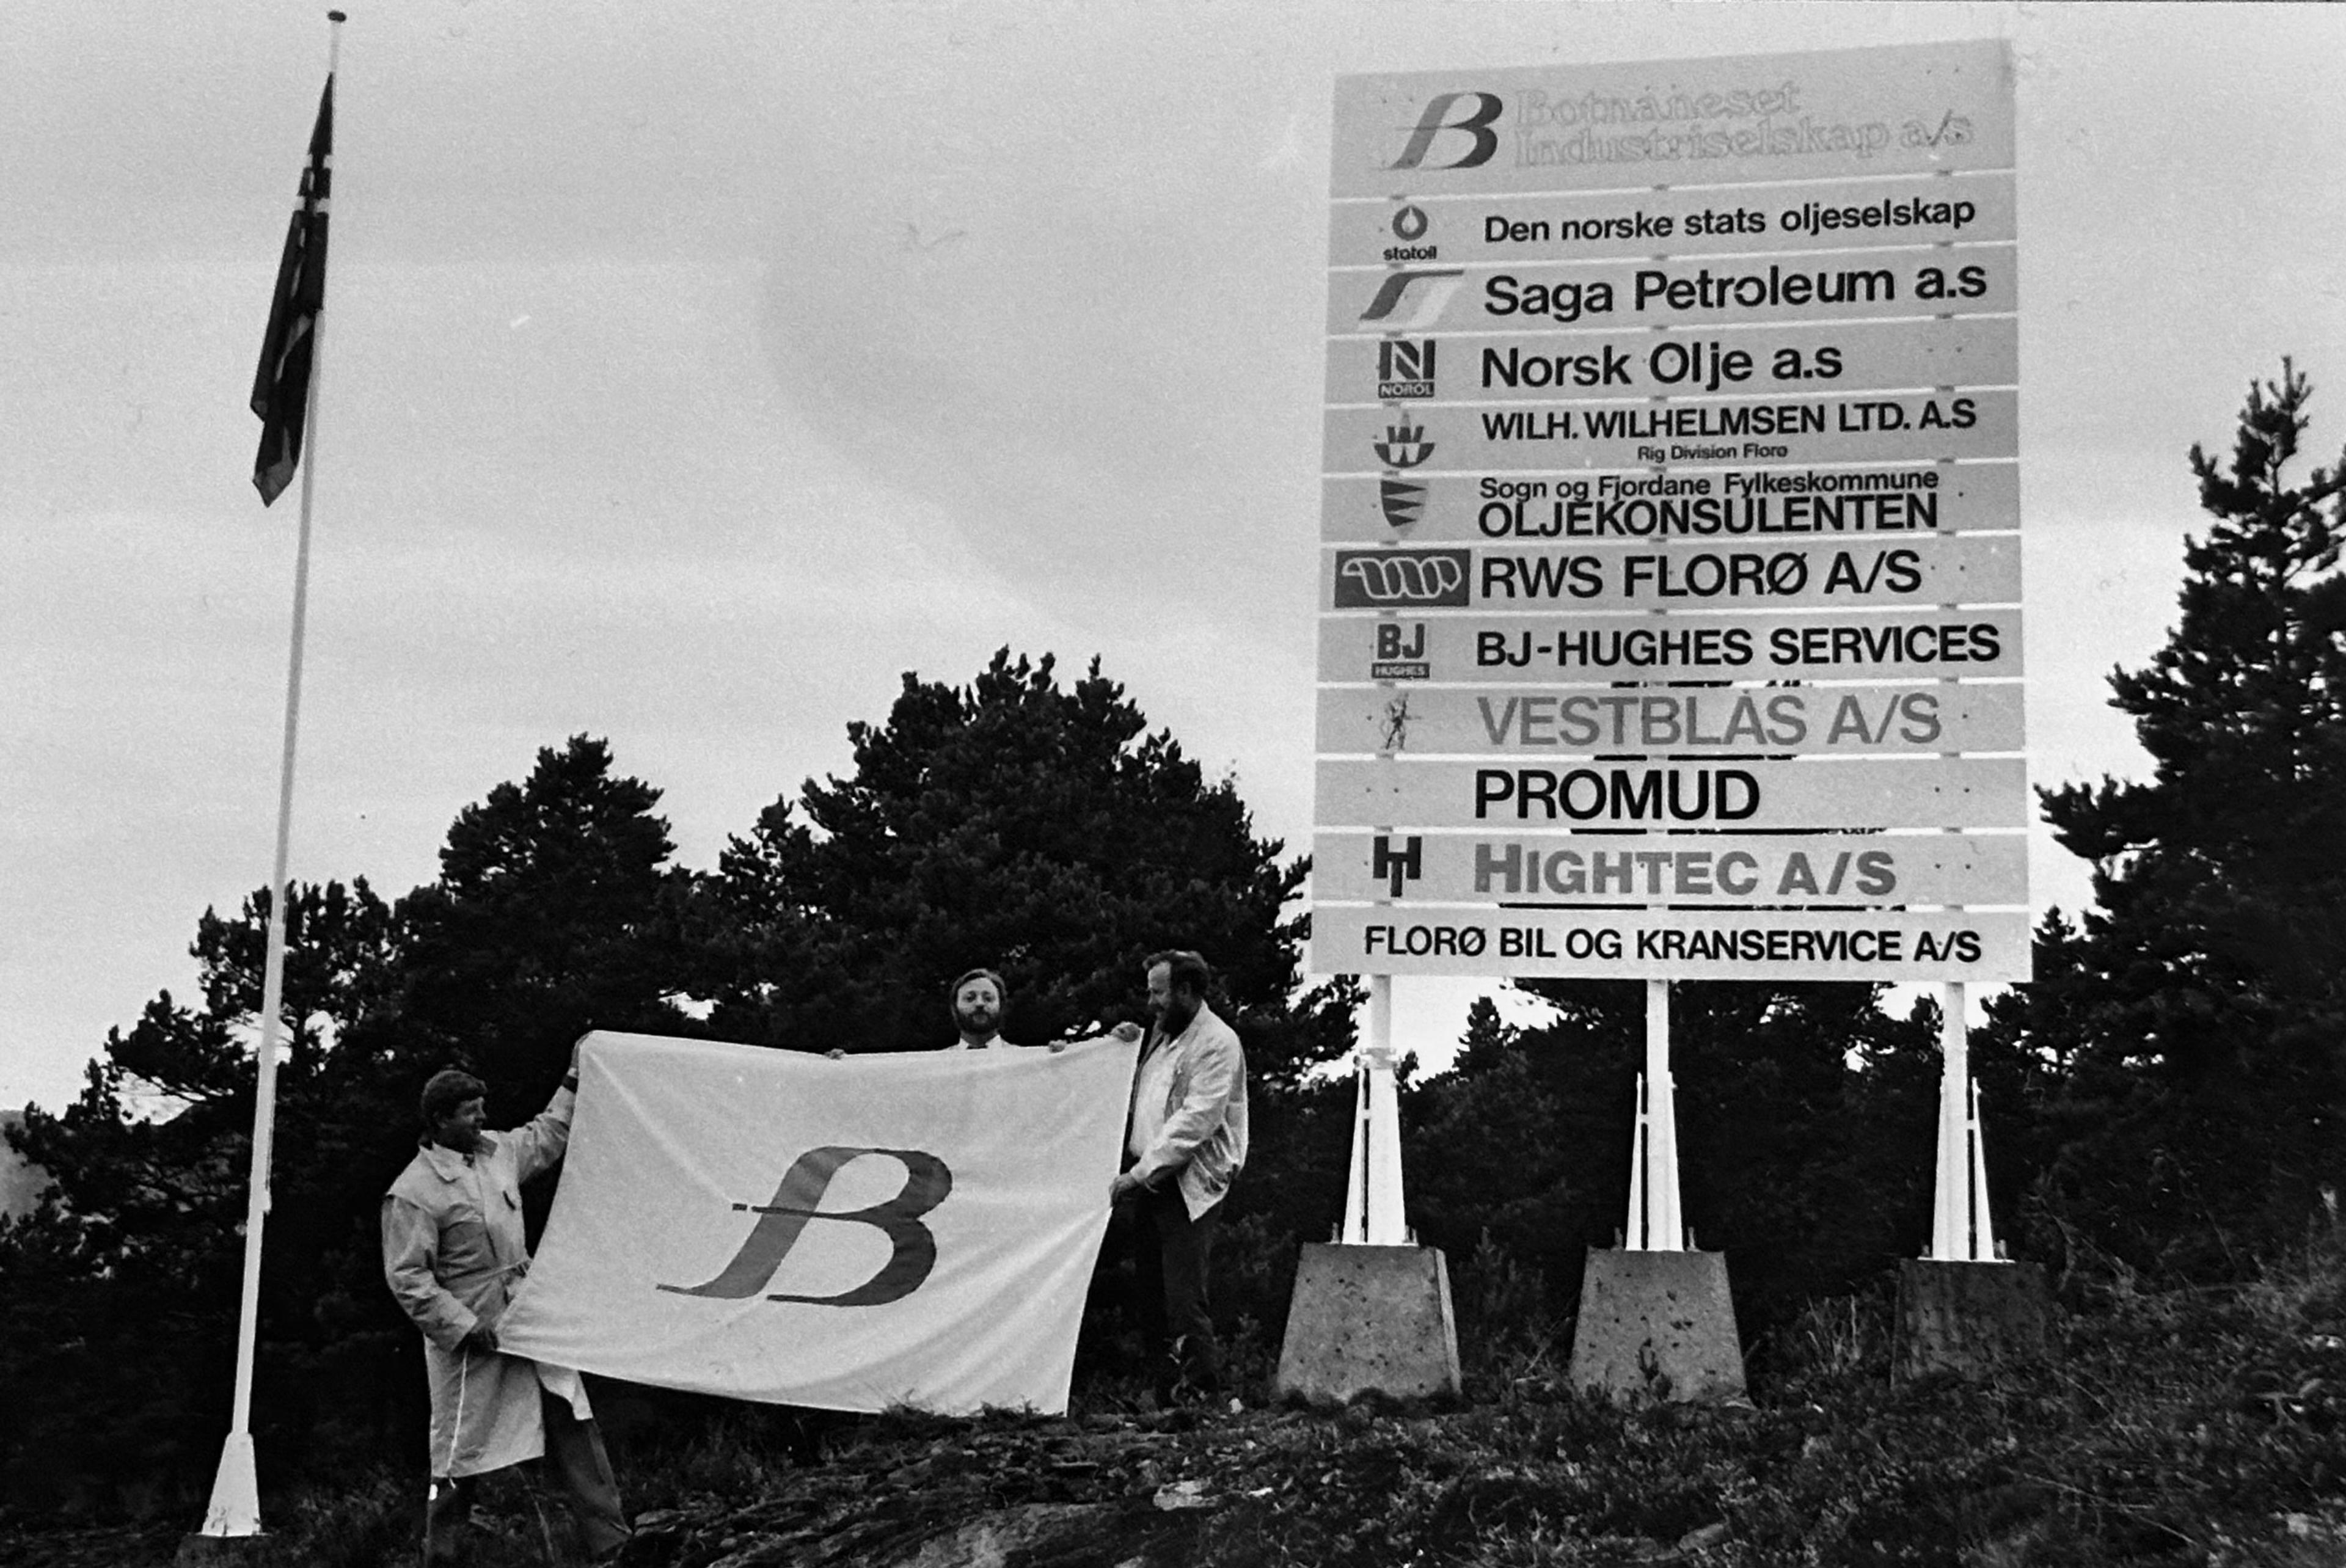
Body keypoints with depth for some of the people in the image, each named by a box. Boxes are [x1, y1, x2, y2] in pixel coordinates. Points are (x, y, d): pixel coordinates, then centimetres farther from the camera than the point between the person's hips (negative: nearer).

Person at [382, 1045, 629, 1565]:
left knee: (573, 1424, 1)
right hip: (472, 1339, -7)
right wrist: (464, 1327, -19)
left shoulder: (496, 1151, 7)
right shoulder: (414, 1192, -15)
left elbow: (546, 1137, 28)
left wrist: (573, 1081, 24)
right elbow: (407, 1278, -15)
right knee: (462, 1452, 1)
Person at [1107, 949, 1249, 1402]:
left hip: (1189, 1188, -8)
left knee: (1184, 1299, -12)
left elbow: (1194, 1122, -18)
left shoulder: (1218, 1044, -9)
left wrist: (1141, 1173, -20)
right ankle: (1166, 1394, 14)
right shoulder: (1161, 1033, 18)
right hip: (1149, 1183, 8)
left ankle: (1202, 1394, -8)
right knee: (1153, 1300, 8)